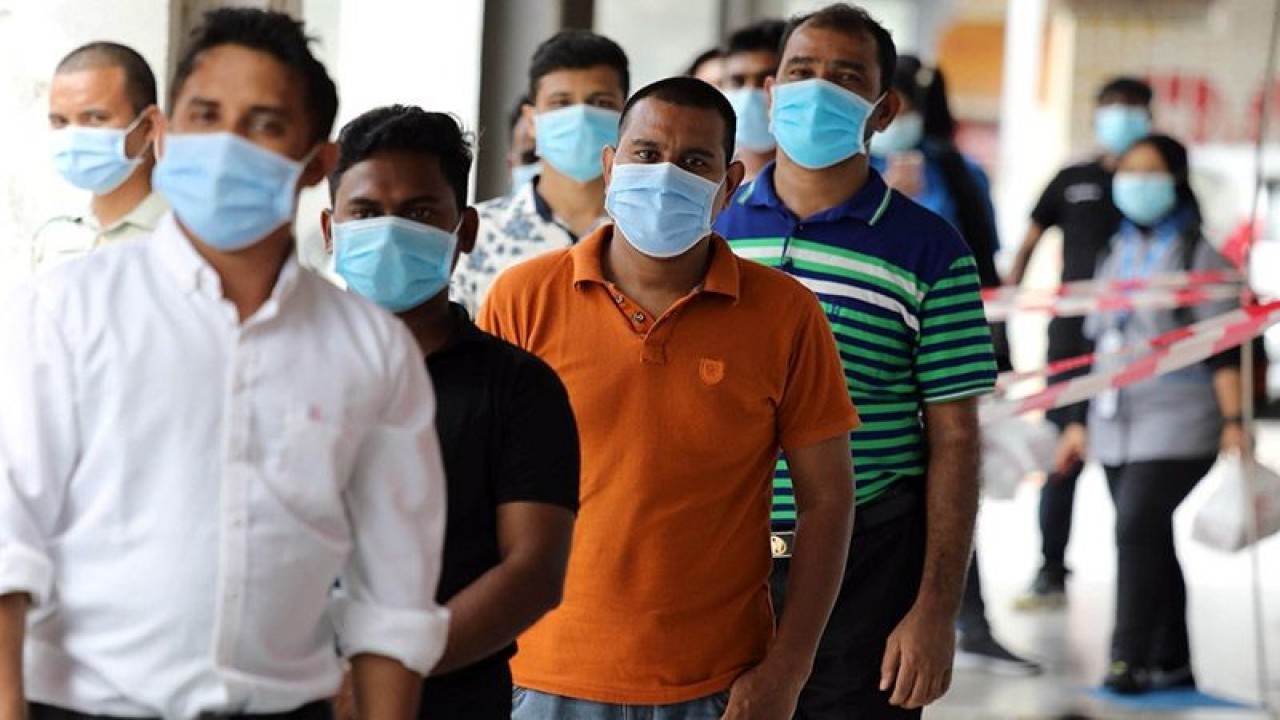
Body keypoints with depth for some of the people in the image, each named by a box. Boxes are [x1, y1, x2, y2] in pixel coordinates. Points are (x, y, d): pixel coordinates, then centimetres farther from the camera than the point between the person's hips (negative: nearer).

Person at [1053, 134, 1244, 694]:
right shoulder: (1118, 255, 17)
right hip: (1116, 427, 7)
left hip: (1175, 427, -7)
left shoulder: (1198, 256, -3)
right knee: (1149, 541, 7)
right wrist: (1081, 421, 19)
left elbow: (1223, 352, -9)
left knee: (1139, 530, -16)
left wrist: (1233, 423, -16)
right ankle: (1172, 663, 13)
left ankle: (1130, 658, -13)